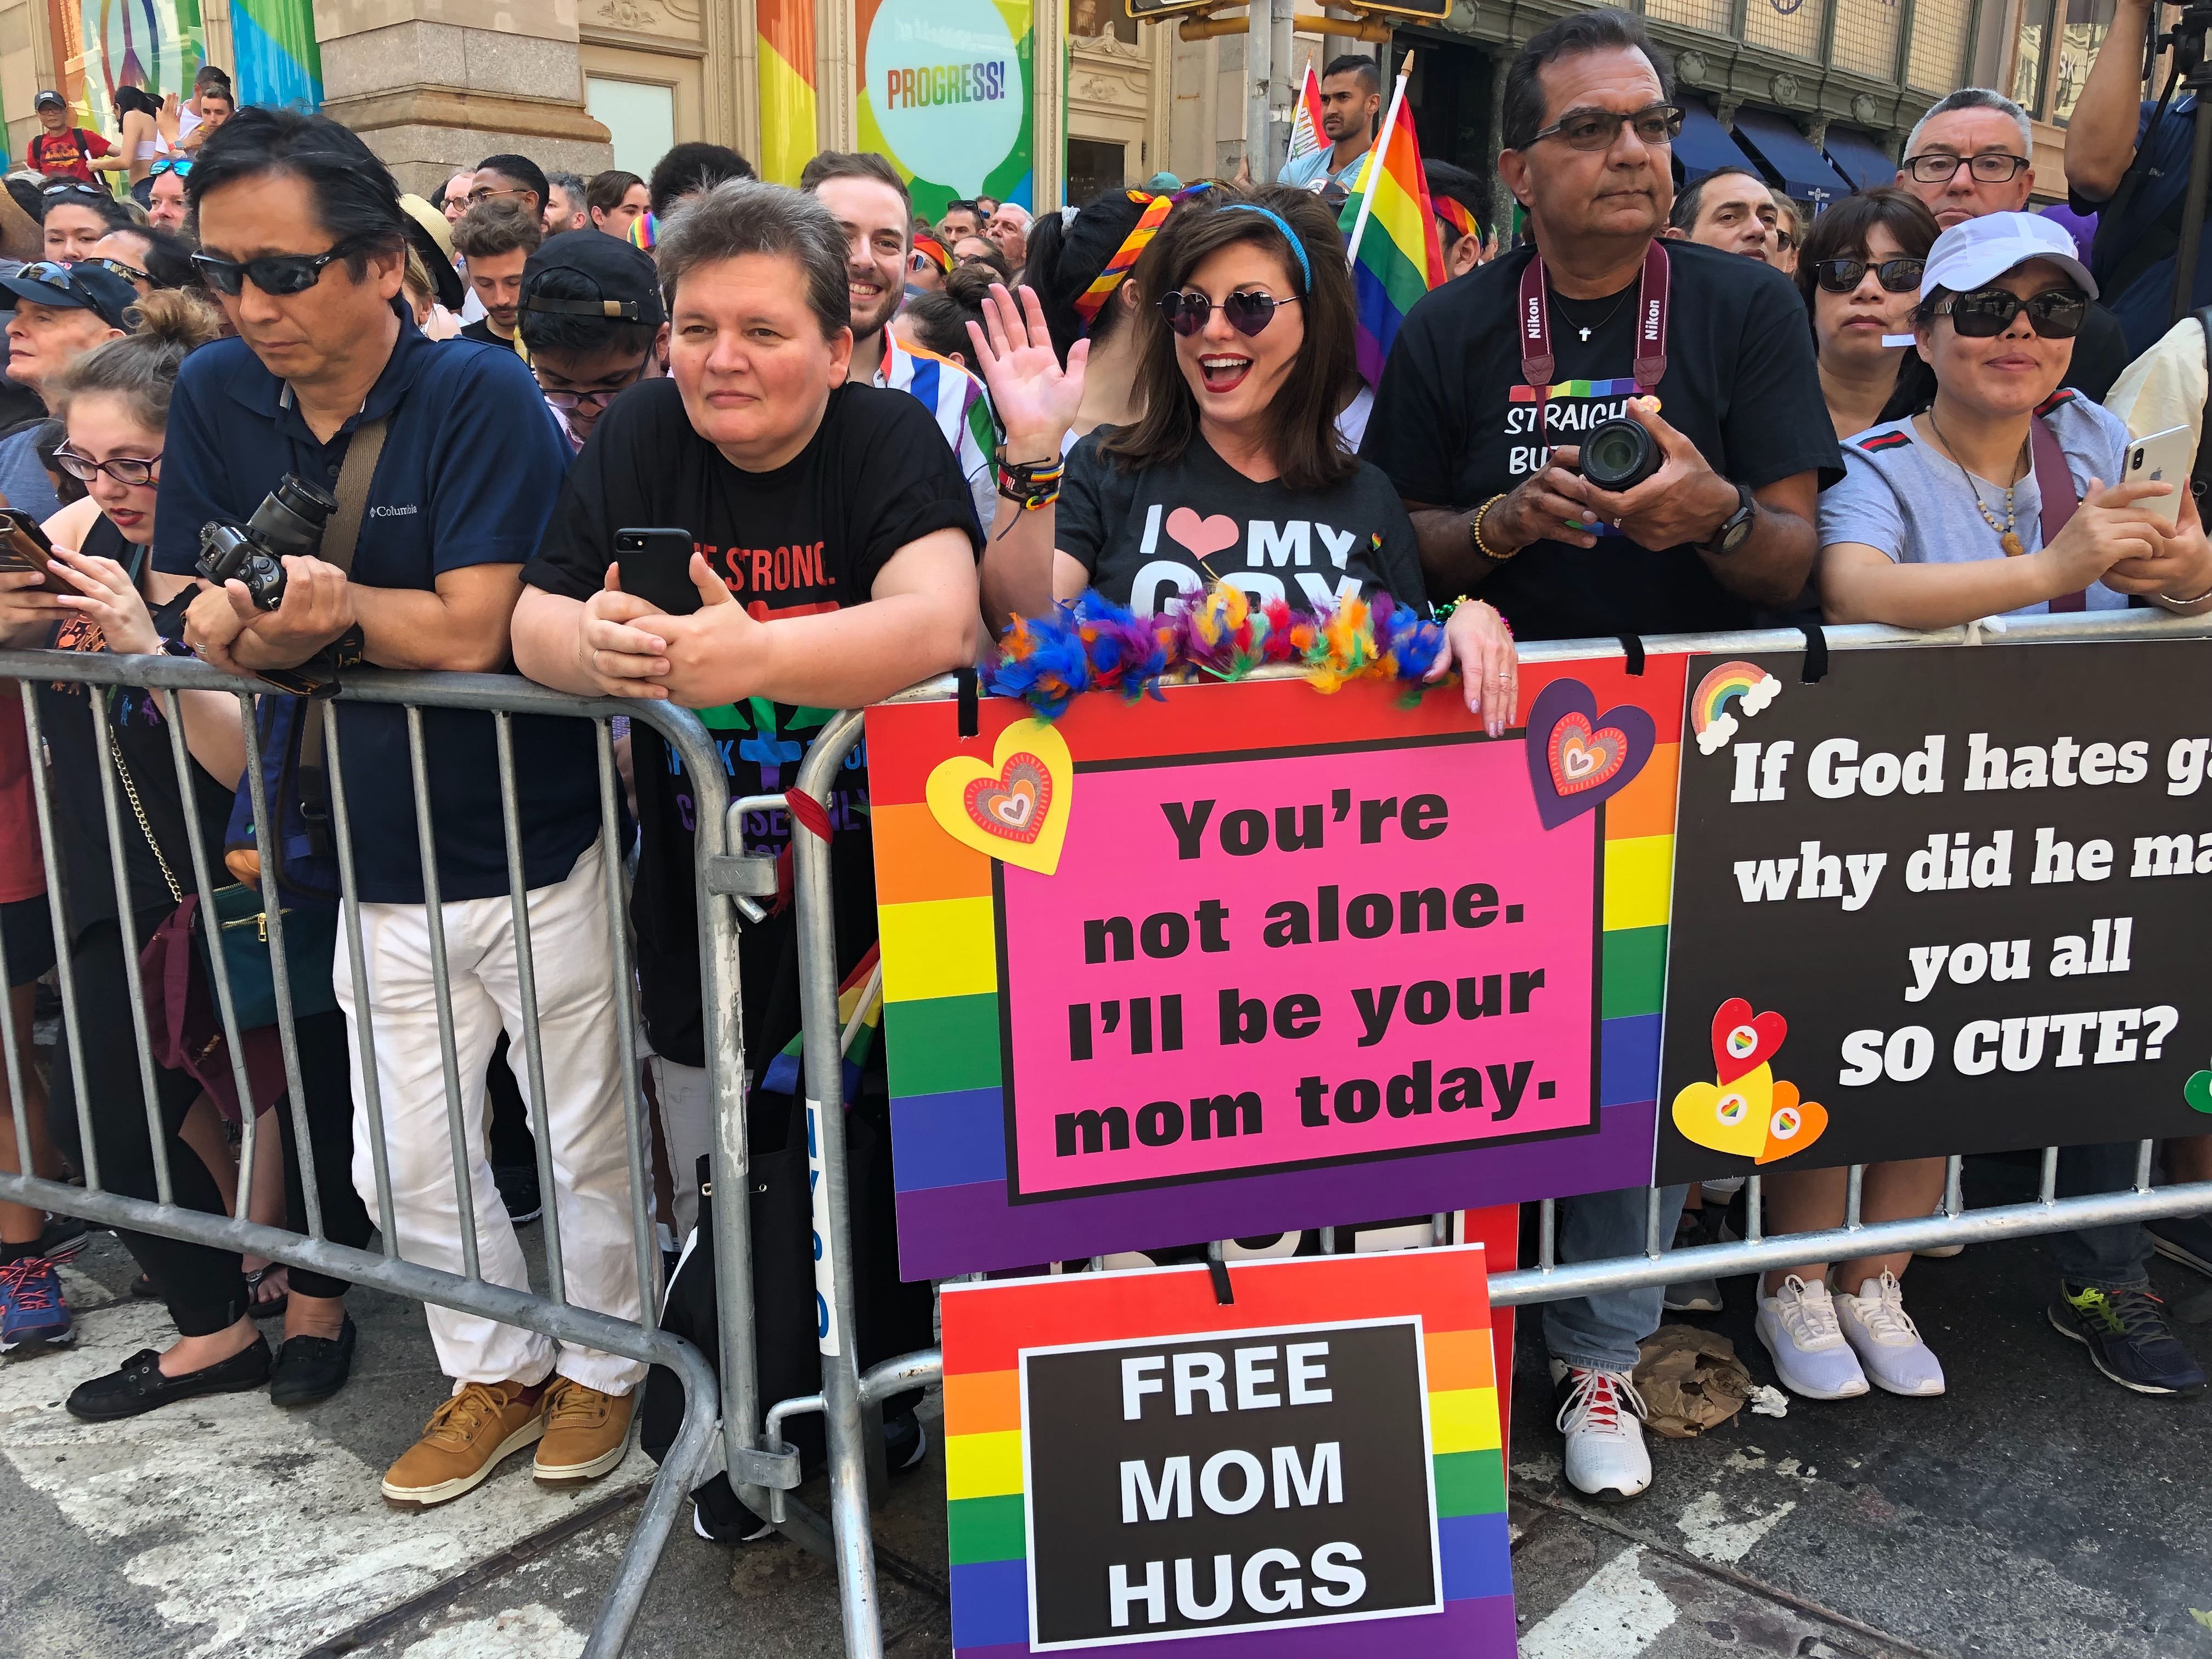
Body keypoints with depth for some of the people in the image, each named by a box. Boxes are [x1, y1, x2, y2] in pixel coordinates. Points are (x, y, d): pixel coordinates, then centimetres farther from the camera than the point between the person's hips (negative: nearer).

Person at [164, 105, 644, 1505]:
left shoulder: (479, 392, -16)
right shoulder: (215, 395, 0)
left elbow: (473, 630, -23)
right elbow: (202, 627, -2)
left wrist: (307, 603, -14)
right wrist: (308, 617, -22)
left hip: (540, 861, -5)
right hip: (381, 875, 5)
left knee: (590, 1143, 12)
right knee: (407, 1163, 17)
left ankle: (604, 1363, 36)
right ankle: (499, 1372, 39)